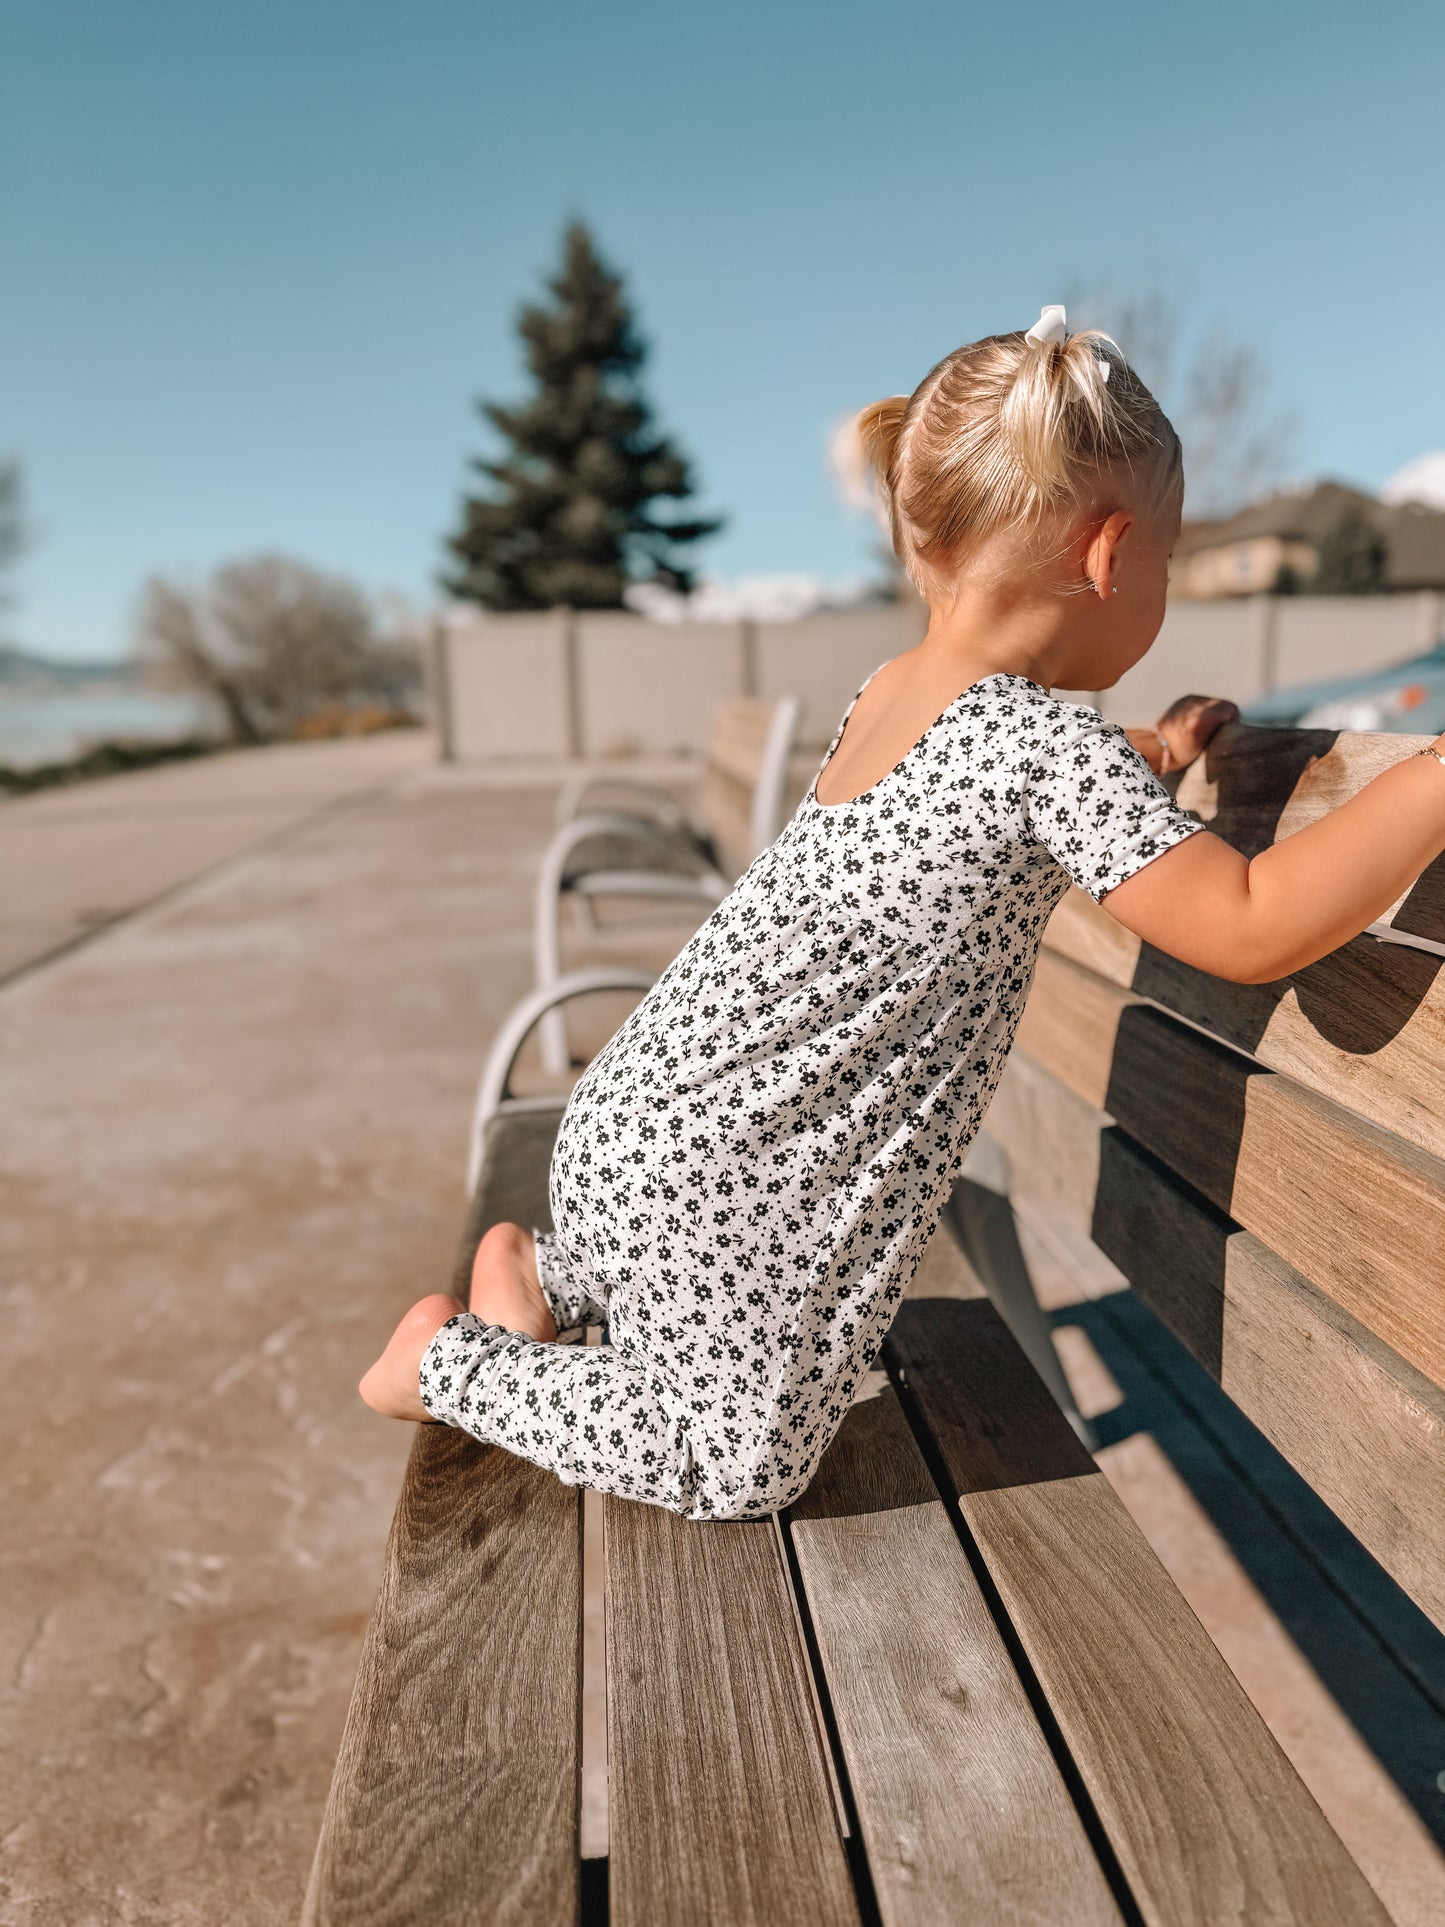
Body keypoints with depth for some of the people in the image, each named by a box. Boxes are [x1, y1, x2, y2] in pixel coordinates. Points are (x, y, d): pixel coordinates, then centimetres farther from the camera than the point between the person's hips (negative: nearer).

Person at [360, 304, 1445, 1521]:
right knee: (744, 1464, 12)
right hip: (726, 1180, -9)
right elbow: (1251, 930, -22)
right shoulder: (1053, 747, -21)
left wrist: (1147, 759, 20)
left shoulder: (891, 691, 5)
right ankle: (451, 1363, 15)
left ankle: (544, 1278, 30)